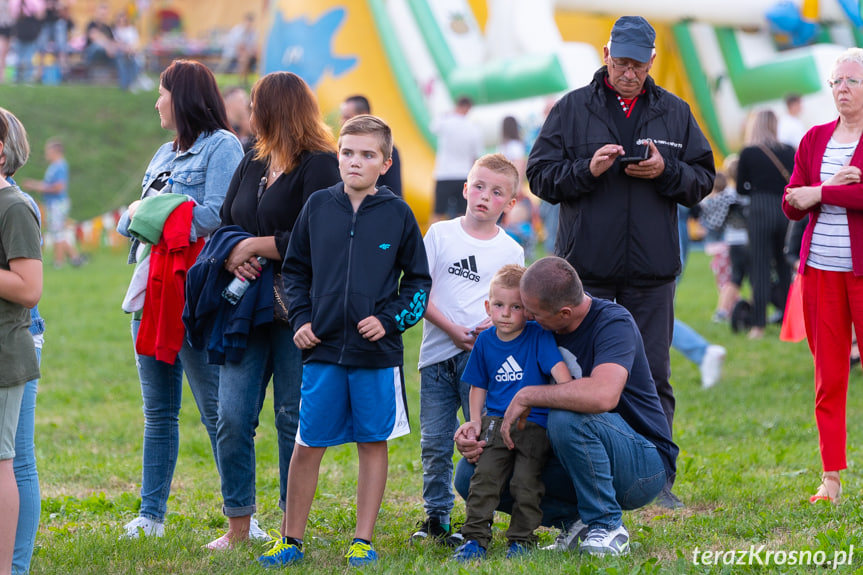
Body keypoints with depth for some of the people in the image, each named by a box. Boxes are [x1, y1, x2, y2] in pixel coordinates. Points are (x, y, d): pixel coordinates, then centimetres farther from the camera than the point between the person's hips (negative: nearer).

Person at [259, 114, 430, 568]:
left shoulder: (397, 214, 1)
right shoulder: (318, 207, 5)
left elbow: (418, 281, 7)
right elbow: (295, 270, 15)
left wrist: (389, 319, -6)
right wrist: (300, 318, 3)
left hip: (377, 352, -1)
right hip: (322, 348, 1)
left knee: (373, 443, 5)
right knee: (307, 445, 2)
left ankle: (363, 540, 14)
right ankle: (291, 539, 13)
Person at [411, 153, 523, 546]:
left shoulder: (511, 251, 8)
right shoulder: (440, 234, 5)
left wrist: (496, 324, -12)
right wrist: (451, 329, -10)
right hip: (437, 354, 0)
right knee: (435, 443, 3)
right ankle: (435, 517, 16)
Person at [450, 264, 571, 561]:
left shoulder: (538, 336, -3)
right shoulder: (486, 341, 8)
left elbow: (559, 370, -11)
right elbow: (479, 384, 19)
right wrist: (475, 420, 9)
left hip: (535, 424, -3)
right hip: (497, 422, 3)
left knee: (526, 480, -11)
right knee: (484, 475, -9)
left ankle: (521, 539, 2)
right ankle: (475, 537, -6)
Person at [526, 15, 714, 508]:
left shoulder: (675, 114, 10)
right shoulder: (573, 109, 4)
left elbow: (703, 179, 9)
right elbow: (540, 175, 2)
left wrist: (666, 170, -10)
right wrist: (586, 169, -15)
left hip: (653, 272, 1)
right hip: (586, 269, -1)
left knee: (653, 377, 3)